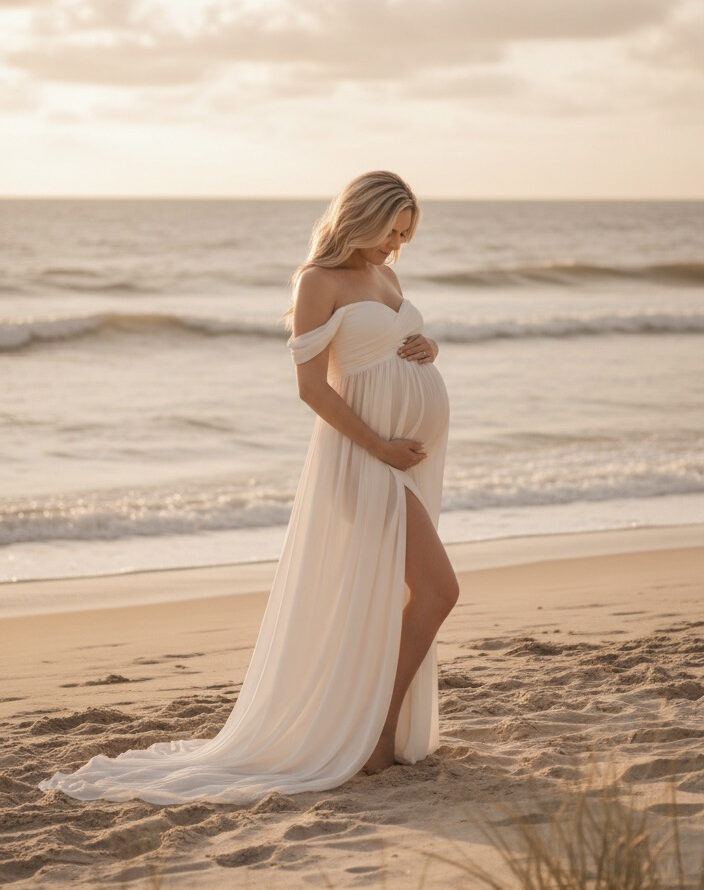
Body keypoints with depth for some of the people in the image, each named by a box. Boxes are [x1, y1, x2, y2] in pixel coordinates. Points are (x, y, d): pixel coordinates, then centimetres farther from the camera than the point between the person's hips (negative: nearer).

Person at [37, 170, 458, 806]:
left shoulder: (385, 277, 16)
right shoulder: (319, 281, -9)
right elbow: (312, 386, -15)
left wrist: (426, 351, 2)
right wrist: (380, 447, -18)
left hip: (413, 452, 9)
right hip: (367, 451, -9)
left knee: (387, 598, 11)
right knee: (438, 588, -12)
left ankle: (379, 727, 18)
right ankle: (381, 730, -3)